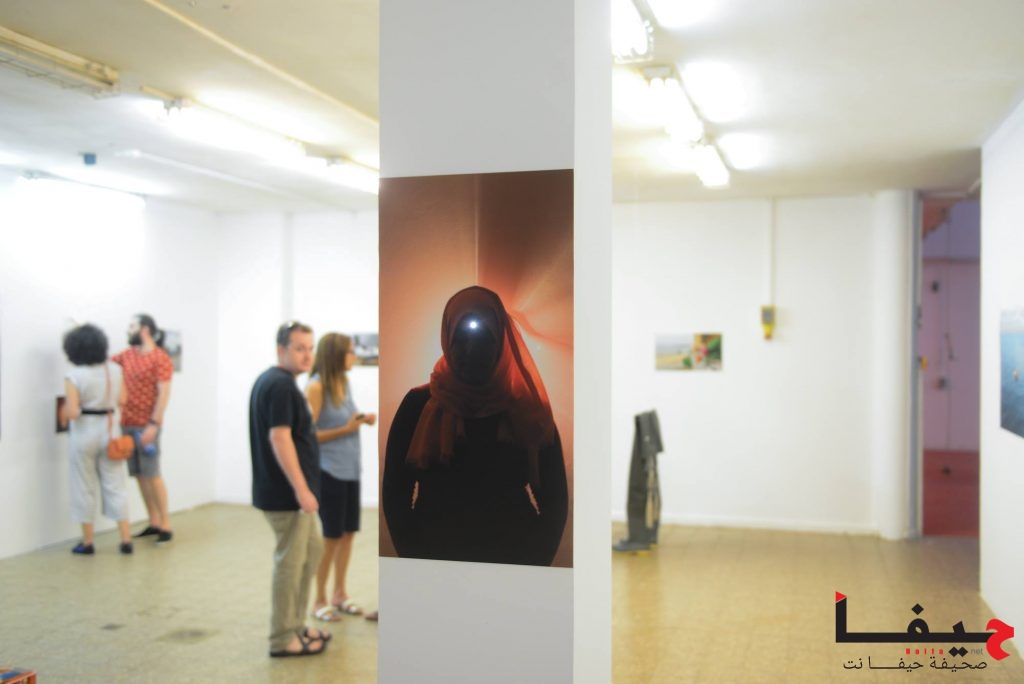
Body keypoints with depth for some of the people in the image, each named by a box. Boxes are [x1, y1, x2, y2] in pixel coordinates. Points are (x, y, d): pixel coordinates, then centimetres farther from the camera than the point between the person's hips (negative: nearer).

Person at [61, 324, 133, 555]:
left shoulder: (74, 376, -15)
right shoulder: (115, 370, -2)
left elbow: (72, 412, -18)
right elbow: (122, 399, 8)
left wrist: (64, 416, 3)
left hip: (84, 432, -3)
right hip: (108, 430, 4)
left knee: (85, 488, 8)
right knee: (115, 486, 10)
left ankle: (87, 542, 17)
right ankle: (126, 539, 10)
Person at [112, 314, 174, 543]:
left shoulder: (160, 358, -9)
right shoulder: (127, 355, 11)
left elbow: (164, 393, -14)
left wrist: (153, 424, -19)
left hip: (146, 426, -7)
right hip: (127, 424, 7)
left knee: (152, 475, -5)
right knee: (139, 476, 7)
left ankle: (165, 526, 1)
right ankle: (154, 523, 15)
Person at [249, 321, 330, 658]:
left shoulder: (270, 380, 14)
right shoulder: (282, 384, -18)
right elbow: (280, 438, -25)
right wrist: (301, 489, -24)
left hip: (286, 490, 10)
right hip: (287, 492, -10)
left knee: (312, 550, 19)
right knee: (290, 561, 0)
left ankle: (295, 625, 27)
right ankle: (283, 639, 11)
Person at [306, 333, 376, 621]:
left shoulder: (344, 382, 9)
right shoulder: (316, 386, -13)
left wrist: (362, 420, 2)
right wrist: (346, 429, -20)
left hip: (350, 469, 7)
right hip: (328, 471, -7)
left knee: (348, 533, 14)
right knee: (331, 537, 3)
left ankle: (340, 593, 28)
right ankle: (320, 600, 18)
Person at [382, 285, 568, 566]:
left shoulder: (528, 410, -2)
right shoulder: (418, 405, -3)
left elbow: (555, 496, -1)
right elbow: (395, 490, -3)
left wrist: (532, 558, -9)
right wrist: (416, 556, -10)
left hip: (513, 557, 0)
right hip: (435, 553, 0)